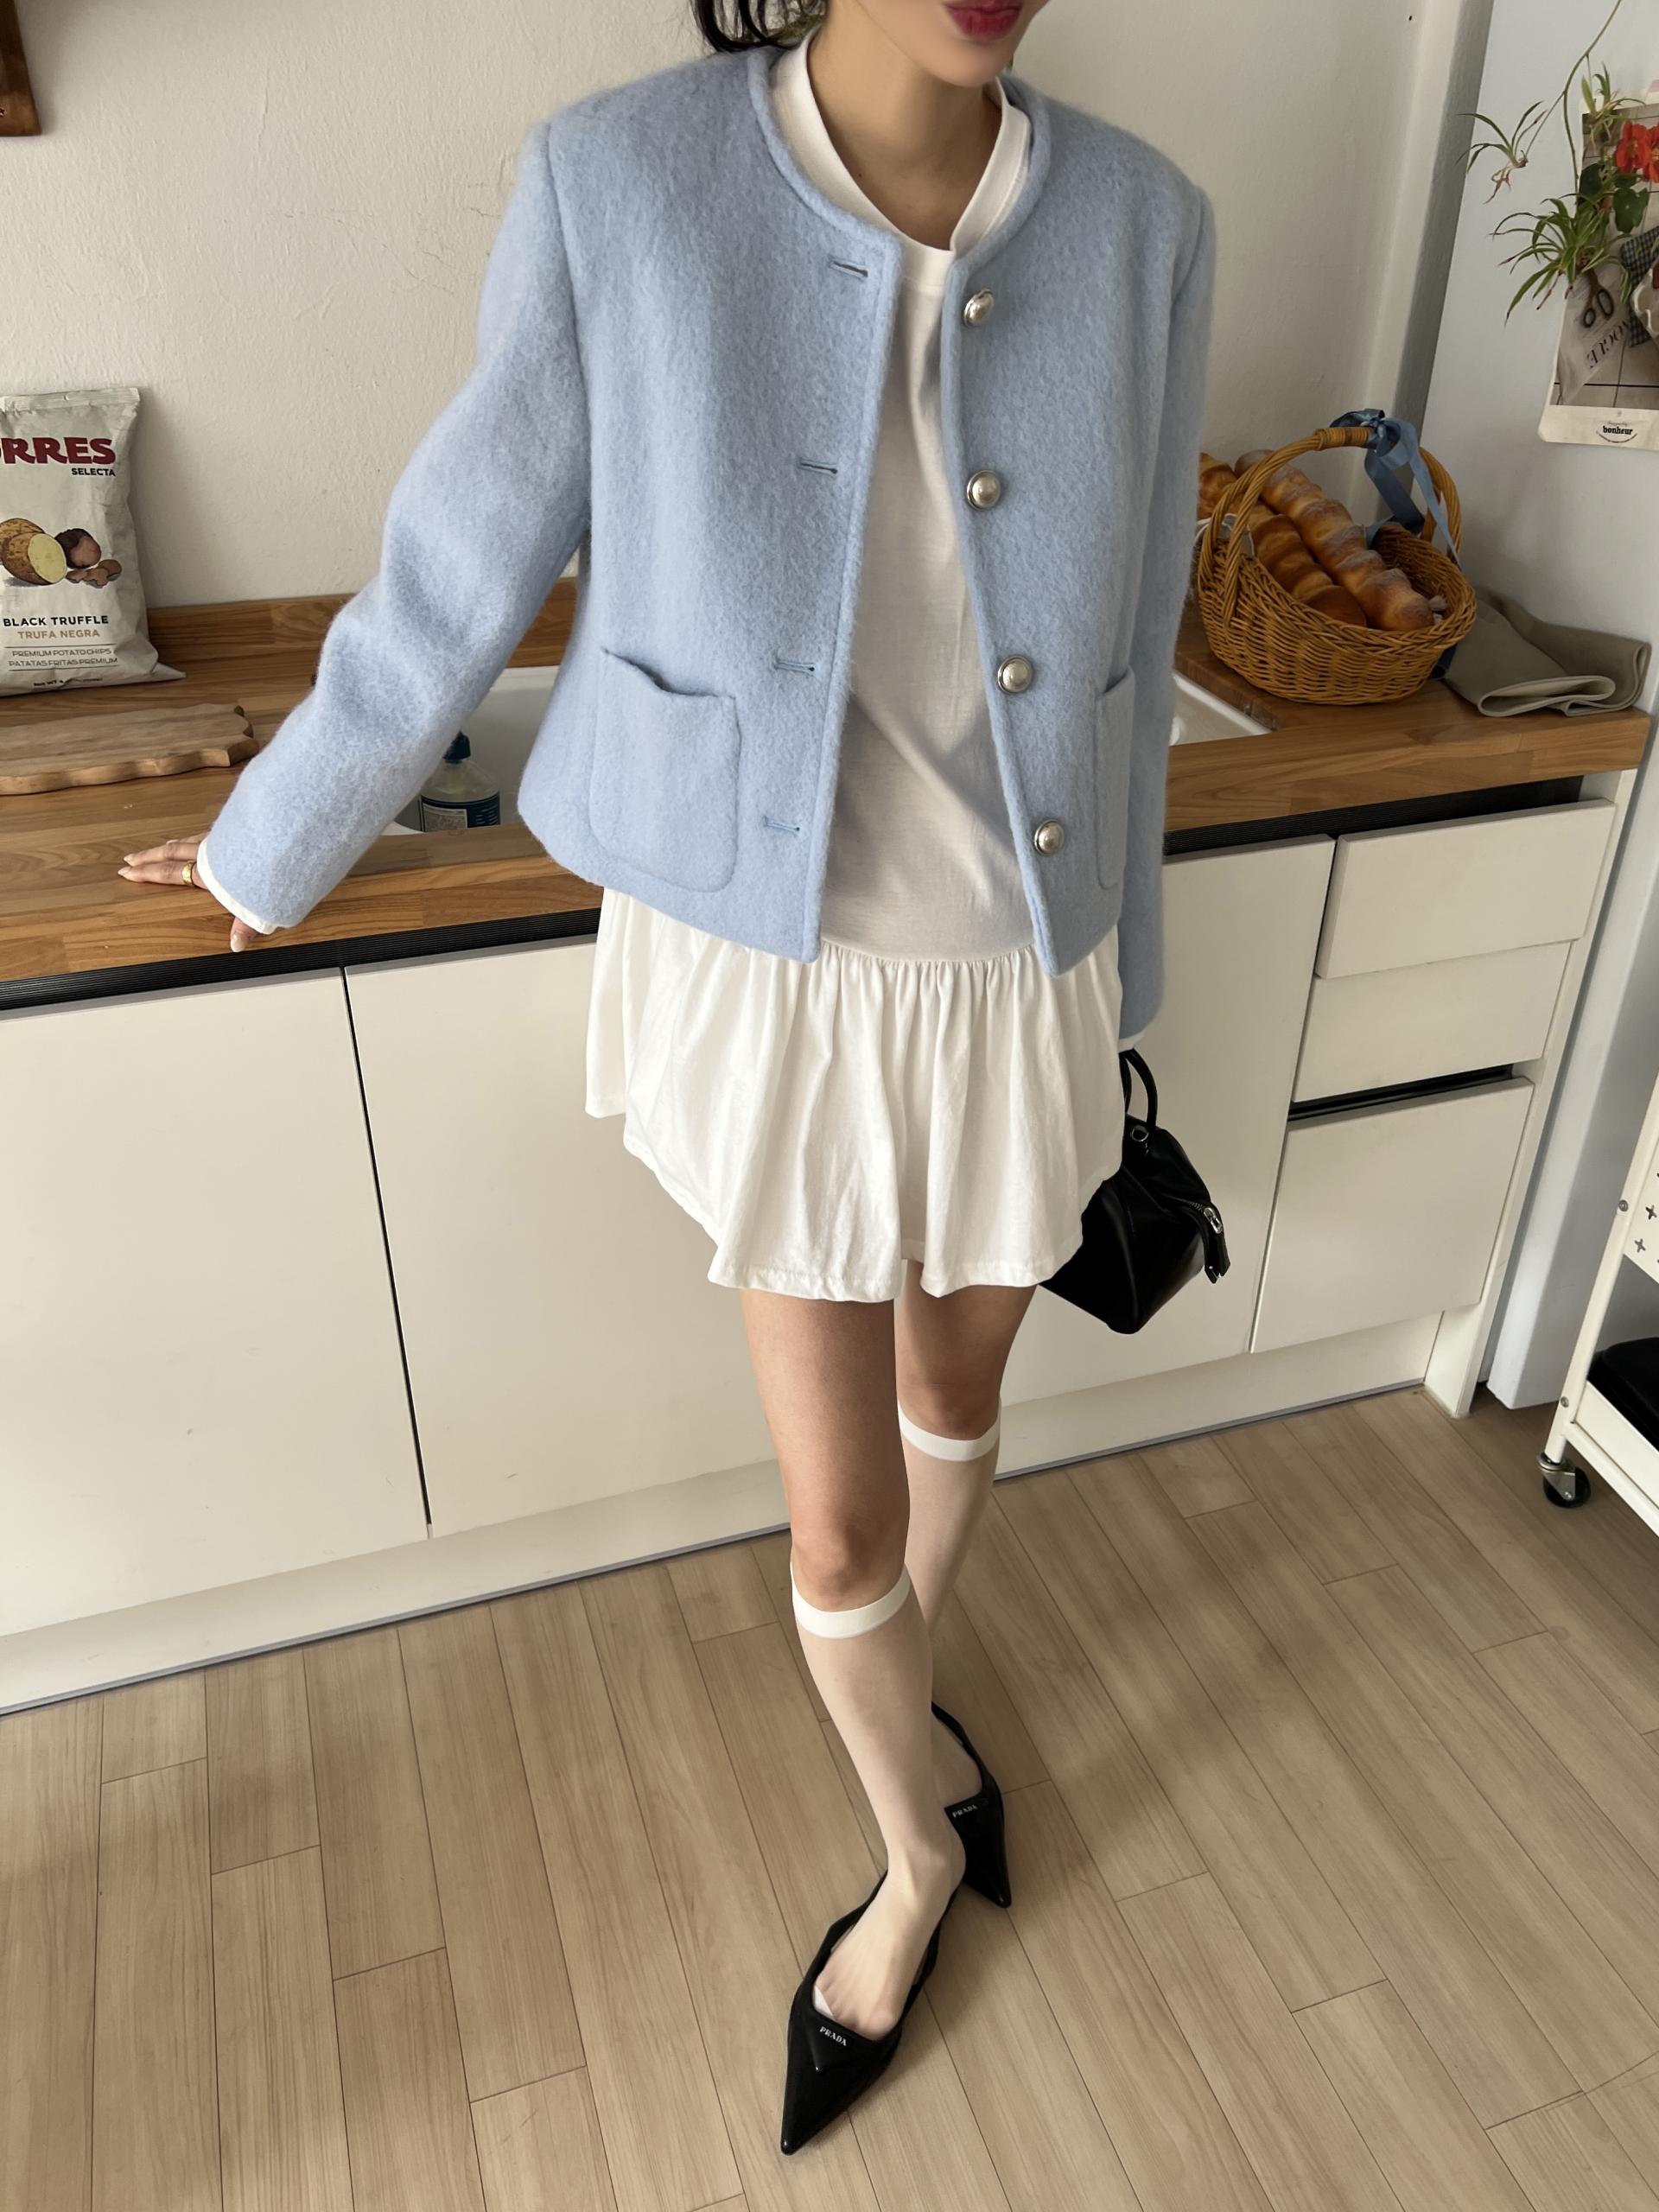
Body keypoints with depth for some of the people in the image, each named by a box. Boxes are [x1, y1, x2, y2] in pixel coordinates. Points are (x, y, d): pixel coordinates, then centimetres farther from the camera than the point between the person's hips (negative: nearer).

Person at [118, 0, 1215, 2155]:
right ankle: (924, 1841, 44)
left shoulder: (1144, 227, -7)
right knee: (838, 1517, 10)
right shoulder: (620, 184, -15)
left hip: (1018, 988, 3)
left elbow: (1126, 671, 2)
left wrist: (1120, 995, 10)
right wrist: (276, 843, 9)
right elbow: (455, 579, -3)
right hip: (780, 988, -2)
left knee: (959, 1389, 25)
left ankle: (904, 1690, 58)